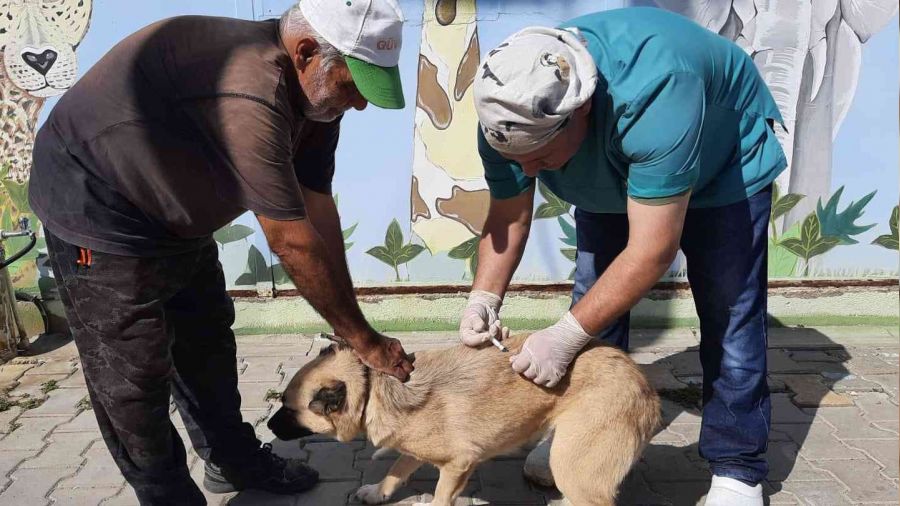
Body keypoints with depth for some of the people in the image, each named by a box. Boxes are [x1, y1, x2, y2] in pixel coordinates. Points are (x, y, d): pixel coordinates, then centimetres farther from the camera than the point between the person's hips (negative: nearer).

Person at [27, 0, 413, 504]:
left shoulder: (315, 92, -9)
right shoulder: (250, 94, -38)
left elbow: (319, 214, -8)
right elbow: (293, 243, -33)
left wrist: (353, 325, -7)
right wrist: (365, 340, -21)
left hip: (177, 215, 9)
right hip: (95, 210, -9)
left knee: (207, 346, 18)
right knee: (133, 378, -1)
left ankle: (235, 461, 37)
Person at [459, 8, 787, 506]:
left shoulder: (654, 95, -46)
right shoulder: (509, 117, -27)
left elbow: (652, 251, -43)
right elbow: (508, 218, -14)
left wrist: (565, 336, -42)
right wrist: (484, 299, -28)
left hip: (724, 164, -4)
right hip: (612, 177, 5)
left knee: (729, 314, -7)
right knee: (594, 300, 2)